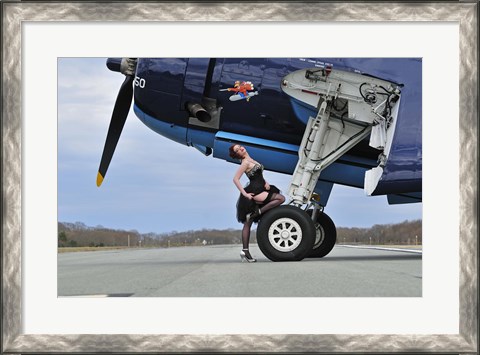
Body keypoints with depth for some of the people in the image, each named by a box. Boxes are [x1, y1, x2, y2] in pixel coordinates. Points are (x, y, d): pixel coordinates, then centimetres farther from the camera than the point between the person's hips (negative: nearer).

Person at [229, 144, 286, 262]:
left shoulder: (251, 161, 18)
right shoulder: (245, 162, -8)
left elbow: (258, 176, 27)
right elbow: (235, 179, -15)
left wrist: (265, 183, 7)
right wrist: (245, 194, -19)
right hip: (254, 192, -9)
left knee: (248, 223, 5)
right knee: (281, 198, -16)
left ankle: (245, 251, 4)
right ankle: (257, 212, -14)